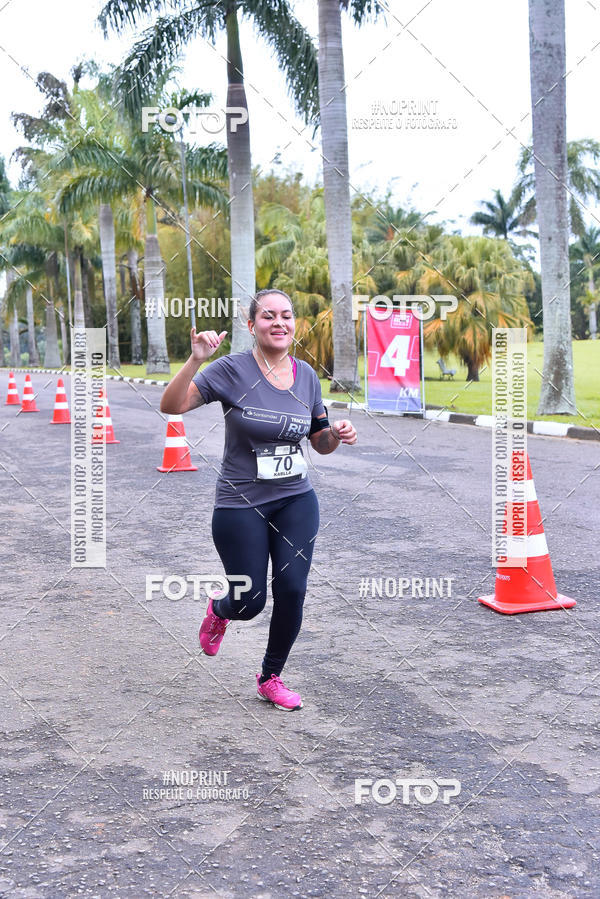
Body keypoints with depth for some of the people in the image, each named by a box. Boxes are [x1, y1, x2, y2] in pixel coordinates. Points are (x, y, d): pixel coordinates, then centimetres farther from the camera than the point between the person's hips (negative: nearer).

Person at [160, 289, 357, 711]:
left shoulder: (307, 375, 2)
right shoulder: (233, 370, -12)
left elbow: (320, 443, 12)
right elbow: (171, 406, -21)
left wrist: (337, 433, -11)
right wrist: (196, 360, -34)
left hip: (296, 501, 4)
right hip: (241, 505, -4)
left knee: (292, 591, -2)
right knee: (250, 603, 1)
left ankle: (271, 678, 22)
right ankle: (220, 610, 41)